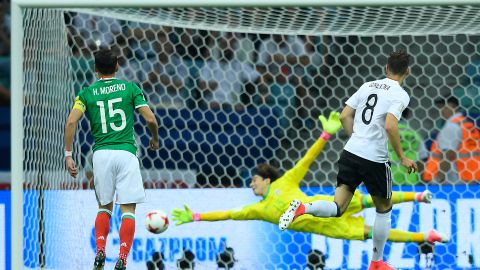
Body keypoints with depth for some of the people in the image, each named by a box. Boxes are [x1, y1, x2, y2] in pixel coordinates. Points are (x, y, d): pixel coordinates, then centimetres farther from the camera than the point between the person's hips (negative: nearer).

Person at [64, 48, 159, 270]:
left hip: (101, 154, 2)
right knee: (128, 209, -1)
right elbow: (150, 119, 1)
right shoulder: (130, 88, 7)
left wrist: (68, 155, -1)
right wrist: (155, 139, 21)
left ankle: (100, 251, 1)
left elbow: (71, 122, -4)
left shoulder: (86, 93, 9)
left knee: (104, 207, 19)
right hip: (126, 152, -2)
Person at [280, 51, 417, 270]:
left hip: (350, 153, 5)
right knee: (384, 209, 17)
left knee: (338, 208, 5)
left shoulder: (368, 86, 13)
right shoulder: (400, 95, -6)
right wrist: (402, 158, -11)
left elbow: (344, 116, 12)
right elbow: (390, 126, -21)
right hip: (375, 159, -5)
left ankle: (302, 208, -24)